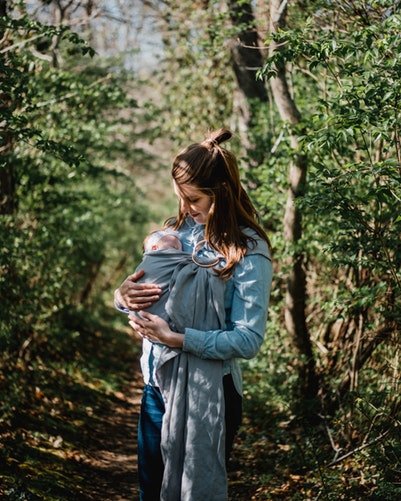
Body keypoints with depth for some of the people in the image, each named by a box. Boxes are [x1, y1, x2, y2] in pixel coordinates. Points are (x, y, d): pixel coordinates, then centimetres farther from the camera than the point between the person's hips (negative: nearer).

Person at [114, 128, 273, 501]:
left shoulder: (248, 252, -17)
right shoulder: (178, 229, 0)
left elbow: (248, 340, -22)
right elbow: (140, 289, 7)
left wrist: (175, 338, -26)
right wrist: (124, 295, -16)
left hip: (209, 392, -5)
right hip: (158, 384, 6)